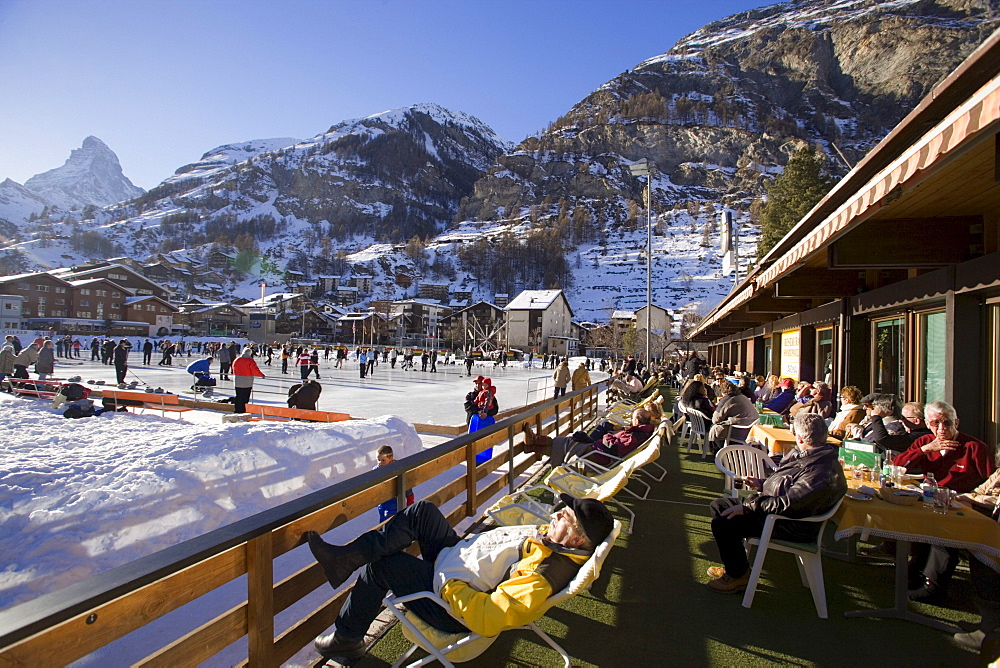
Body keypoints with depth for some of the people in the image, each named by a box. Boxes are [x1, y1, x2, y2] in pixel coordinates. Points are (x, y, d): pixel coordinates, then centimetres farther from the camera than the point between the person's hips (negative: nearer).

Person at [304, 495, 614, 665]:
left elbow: (486, 619, -35)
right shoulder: (552, 538, -3)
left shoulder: (543, 576, -32)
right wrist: (472, 540, 7)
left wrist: (448, 586, -25)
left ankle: (346, 642, 13)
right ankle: (346, 557, 1)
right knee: (422, 510, -3)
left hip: (452, 606, -9)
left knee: (381, 564, -11)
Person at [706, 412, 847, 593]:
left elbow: (787, 503, -32)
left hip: (791, 526, -11)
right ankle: (734, 565, 20)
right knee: (719, 505, 10)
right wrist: (762, 484, 9)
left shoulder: (821, 472, -29)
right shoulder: (808, 455, 4)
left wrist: (747, 507, -26)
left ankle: (739, 575, 3)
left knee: (722, 523, -21)